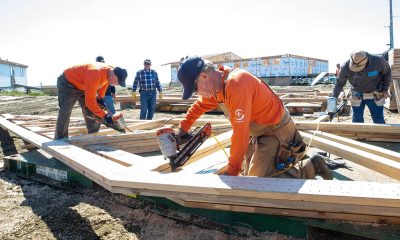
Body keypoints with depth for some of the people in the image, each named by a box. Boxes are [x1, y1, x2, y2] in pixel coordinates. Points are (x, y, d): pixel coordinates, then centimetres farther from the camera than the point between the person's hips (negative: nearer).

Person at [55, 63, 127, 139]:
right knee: (65, 114, -14)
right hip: (68, 83, -8)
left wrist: (100, 98, 1)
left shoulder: (111, 71, -18)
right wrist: (105, 116, -35)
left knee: (92, 113, 4)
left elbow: (104, 83, 8)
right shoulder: (95, 75, -42)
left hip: (82, 85, 8)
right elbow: (90, 101, -38)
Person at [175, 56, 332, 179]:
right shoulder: (216, 86, -2)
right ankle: (295, 162, 28)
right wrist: (182, 128, 10)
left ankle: (311, 166, 3)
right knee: (251, 177, 13)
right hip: (259, 133, 9)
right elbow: (198, 106, 18)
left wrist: (232, 172, -23)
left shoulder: (236, 84, -31)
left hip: (277, 131, -9)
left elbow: (240, 133, -30)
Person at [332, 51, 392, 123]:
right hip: (357, 97, 0)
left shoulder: (378, 61, -24)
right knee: (357, 121, 6)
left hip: (375, 96, 0)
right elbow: (340, 83, -9)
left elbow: (387, 73, -2)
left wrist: (385, 89, -4)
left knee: (379, 122, 5)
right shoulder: (345, 67, -23)